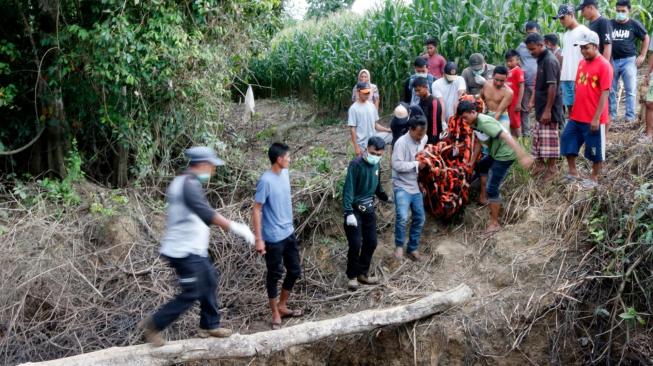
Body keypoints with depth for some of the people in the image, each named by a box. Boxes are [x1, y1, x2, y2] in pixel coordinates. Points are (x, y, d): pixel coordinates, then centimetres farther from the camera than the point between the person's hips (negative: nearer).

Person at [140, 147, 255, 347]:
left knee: (209, 281, 17)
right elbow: (205, 213, -34)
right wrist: (233, 227, -37)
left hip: (191, 249, 11)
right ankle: (153, 324, 9)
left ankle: (209, 326, 27)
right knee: (191, 294, -3)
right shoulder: (190, 184, -21)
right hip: (185, 251, -11)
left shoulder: (181, 182, 12)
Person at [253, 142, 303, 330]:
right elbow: (257, 211, -18)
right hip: (273, 238, -8)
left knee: (295, 271, 16)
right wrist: (259, 239, -19)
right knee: (274, 275, 5)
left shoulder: (285, 173, 3)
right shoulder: (265, 181, -20)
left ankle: (282, 306, 33)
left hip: (289, 233, 8)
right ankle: (275, 314, 21)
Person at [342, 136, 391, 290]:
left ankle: (363, 273, 25)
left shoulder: (377, 165, 3)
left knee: (371, 242, 9)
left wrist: (385, 197, 36)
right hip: (355, 209, -7)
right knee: (356, 244, -7)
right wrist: (349, 212, -26)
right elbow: (348, 188, -20)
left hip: (369, 209, 7)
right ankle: (352, 276, 10)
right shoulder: (356, 164, -18)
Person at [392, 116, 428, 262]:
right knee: (402, 217, -23)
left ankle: (412, 248, 25)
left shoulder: (424, 139, 2)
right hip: (402, 186, -7)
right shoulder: (401, 143, -19)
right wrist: (416, 164, -20)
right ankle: (399, 246, 0)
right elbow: (397, 165, -24)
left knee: (420, 218, 10)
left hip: (415, 186, 7)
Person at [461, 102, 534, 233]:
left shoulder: (484, 123, -28)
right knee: (479, 168, 32)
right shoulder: (474, 123, 1)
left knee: (491, 189, -9)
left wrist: (522, 155, -46)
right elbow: (478, 142, 16)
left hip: (505, 155, -10)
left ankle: (494, 223, 2)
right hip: (495, 153, 10)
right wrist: (472, 162, 23)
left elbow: (506, 137, -37)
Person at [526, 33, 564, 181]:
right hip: (541, 106, 9)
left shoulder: (549, 60, -19)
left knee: (549, 138, -1)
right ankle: (540, 162, 27)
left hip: (549, 108, -9)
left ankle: (552, 167, 8)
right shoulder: (542, 59, 10)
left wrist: (548, 110, -24)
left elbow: (552, 87, -23)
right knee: (539, 135, 15)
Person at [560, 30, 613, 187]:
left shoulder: (604, 65, -14)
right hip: (576, 116, 7)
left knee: (595, 149, 7)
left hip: (593, 118, -7)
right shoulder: (582, 63, 8)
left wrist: (596, 118, -19)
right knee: (567, 139, 11)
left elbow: (605, 93, -16)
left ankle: (594, 179, 22)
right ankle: (573, 173, 26)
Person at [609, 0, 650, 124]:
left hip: (628, 60, -2)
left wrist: (642, 56, 3)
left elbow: (646, 38, 11)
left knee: (630, 90, -3)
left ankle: (630, 116, 0)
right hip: (612, 60, 2)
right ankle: (611, 114, 16)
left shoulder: (634, 24, 1)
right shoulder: (610, 24, 5)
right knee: (610, 89, 7)